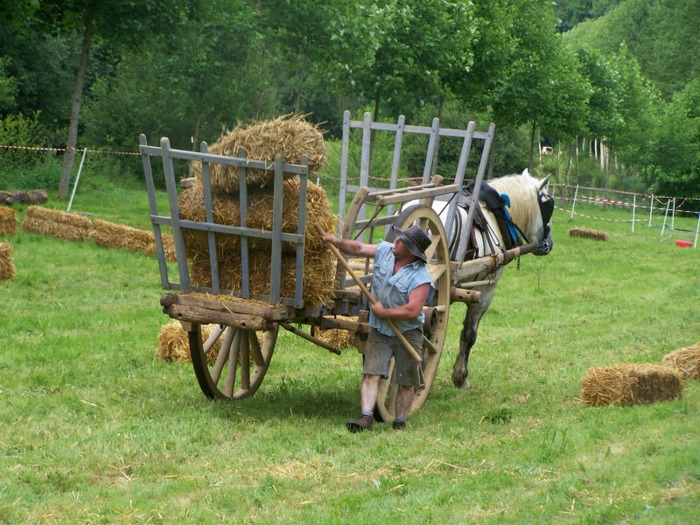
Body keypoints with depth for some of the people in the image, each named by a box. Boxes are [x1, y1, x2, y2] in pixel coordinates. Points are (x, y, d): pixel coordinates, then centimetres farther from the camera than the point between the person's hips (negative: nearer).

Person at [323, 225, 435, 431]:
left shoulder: (421, 278, -21)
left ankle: (399, 423, 17)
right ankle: (366, 417, -18)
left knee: (406, 381, 5)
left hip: (407, 333, -4)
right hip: (379, 331, 4)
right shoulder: (385, 251, -2)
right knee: (371, 373, -10)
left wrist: (383, 312, -18)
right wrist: (337, 242, -10)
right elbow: (358, 248, 6)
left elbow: (412, 311, -26)